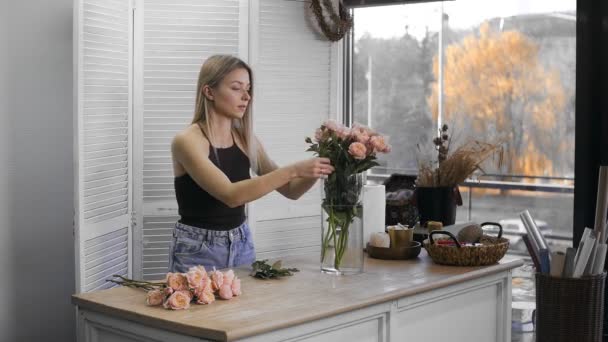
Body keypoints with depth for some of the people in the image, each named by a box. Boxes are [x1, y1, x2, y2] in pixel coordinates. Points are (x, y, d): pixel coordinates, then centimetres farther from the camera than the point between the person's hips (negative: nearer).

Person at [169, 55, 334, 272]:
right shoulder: (187, 141, -16)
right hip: (198, 250, -6)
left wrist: (315, 172, -13)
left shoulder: (246, 140, 3)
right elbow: (231, 195, -29)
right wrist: (293, 170, -32)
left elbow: (290, 190, 7)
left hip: (241, 244, 6)